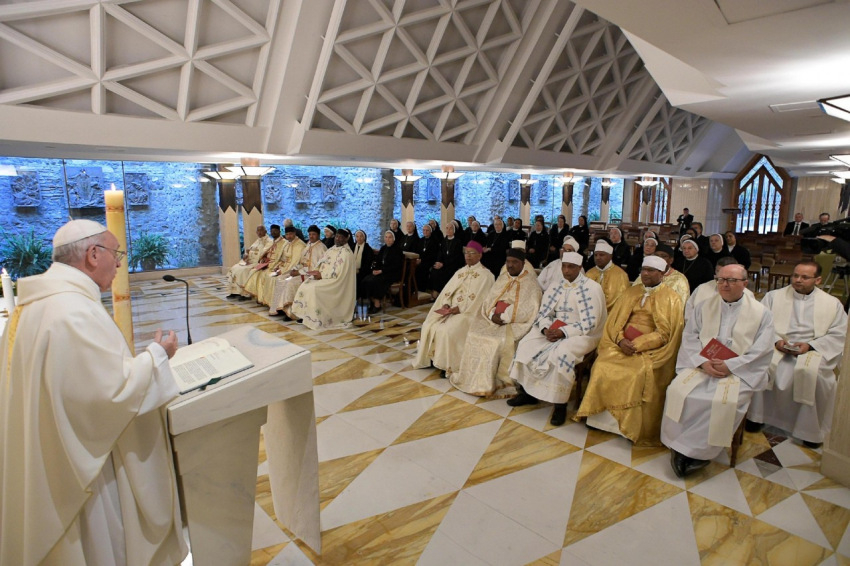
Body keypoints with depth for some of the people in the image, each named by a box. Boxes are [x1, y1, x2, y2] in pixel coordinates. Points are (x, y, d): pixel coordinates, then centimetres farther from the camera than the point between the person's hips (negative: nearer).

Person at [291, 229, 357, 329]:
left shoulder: (346, 253, -13)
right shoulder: (332, 249, 15)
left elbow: (338, 273, -21)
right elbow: (322, 264, 17)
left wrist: (322, 275, -18)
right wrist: (317, 272, -5)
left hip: (337, 282, -9)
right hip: (324, 277, 9)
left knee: (314, 289, -28)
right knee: (305, 286, -8)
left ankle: (315, 319, -19)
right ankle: (304, 315, -6)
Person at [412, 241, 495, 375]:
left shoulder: (485, 274, -4)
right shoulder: (460, 272, 17)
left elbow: (479, 298, -15)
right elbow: (448, 290, 11)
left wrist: (460, 309, -21)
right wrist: (446, 304, -9)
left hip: (469, 312, -7)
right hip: (451, 309, 7)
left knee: (447, 330, -29)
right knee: (429, 325, -13)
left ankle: (448, 365, -12)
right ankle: (432, 358, -1)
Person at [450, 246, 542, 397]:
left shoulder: (530, 283, -4)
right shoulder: (502, 279, 15)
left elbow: (528, 310, -15)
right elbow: (489, 300, 10)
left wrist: (504, 317, -19)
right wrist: (492, 314, -11)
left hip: (516, 323, -6)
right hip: (495, 319, 6)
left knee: (500, 342, -31)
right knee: (474, 335, -16)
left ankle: (492, 383, -17)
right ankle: (476, 379, -6)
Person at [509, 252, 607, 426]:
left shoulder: (592, 288, -10)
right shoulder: (556, 286, 8)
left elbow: (589, 324, -16)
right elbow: (543, 313, 6)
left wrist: (563, 332, -25)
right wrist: (546, 329, -16)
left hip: (583, 334, -6)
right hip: (554, 330, 6)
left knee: (560, 353, -35)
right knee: (526, 344, -14)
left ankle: (560, 404, -20)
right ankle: (527, 391, 0)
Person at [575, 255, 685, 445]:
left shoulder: (671, 298, 2)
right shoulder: (631, 292, 15)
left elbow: (665, 333, -6)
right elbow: (615, 320, 11)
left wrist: (637, 345, -17)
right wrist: (621, 339, -9)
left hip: (650, 349, -4)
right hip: (623, 344, 4)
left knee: (641, 374, -31)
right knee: (603, 366, -22)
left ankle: (631, 426, -15)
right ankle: (603, 417, -11)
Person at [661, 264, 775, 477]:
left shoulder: (761, 313, 5)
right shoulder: (704, 307, 13)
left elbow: (761, 350, -5)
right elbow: (689, 337, 5)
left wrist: (730, 366, -16)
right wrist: (702, 362, -13)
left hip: (740, 371, -2)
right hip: (701, 365, 2)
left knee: (725, 403, -31)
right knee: (678, 392, -25)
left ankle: (697, 451, -14)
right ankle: (680, 448, -12)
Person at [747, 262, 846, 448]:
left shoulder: (833, 304, 13)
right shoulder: (773, 296, 13)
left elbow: (838, 335, 3)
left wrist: (810, 345, -13)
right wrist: (776, 341, -15)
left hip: (814, 350, 0)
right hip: (776, 347, 1)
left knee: (812, 373, -32)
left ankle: (812, 429, -12)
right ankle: (756, 416, -14)